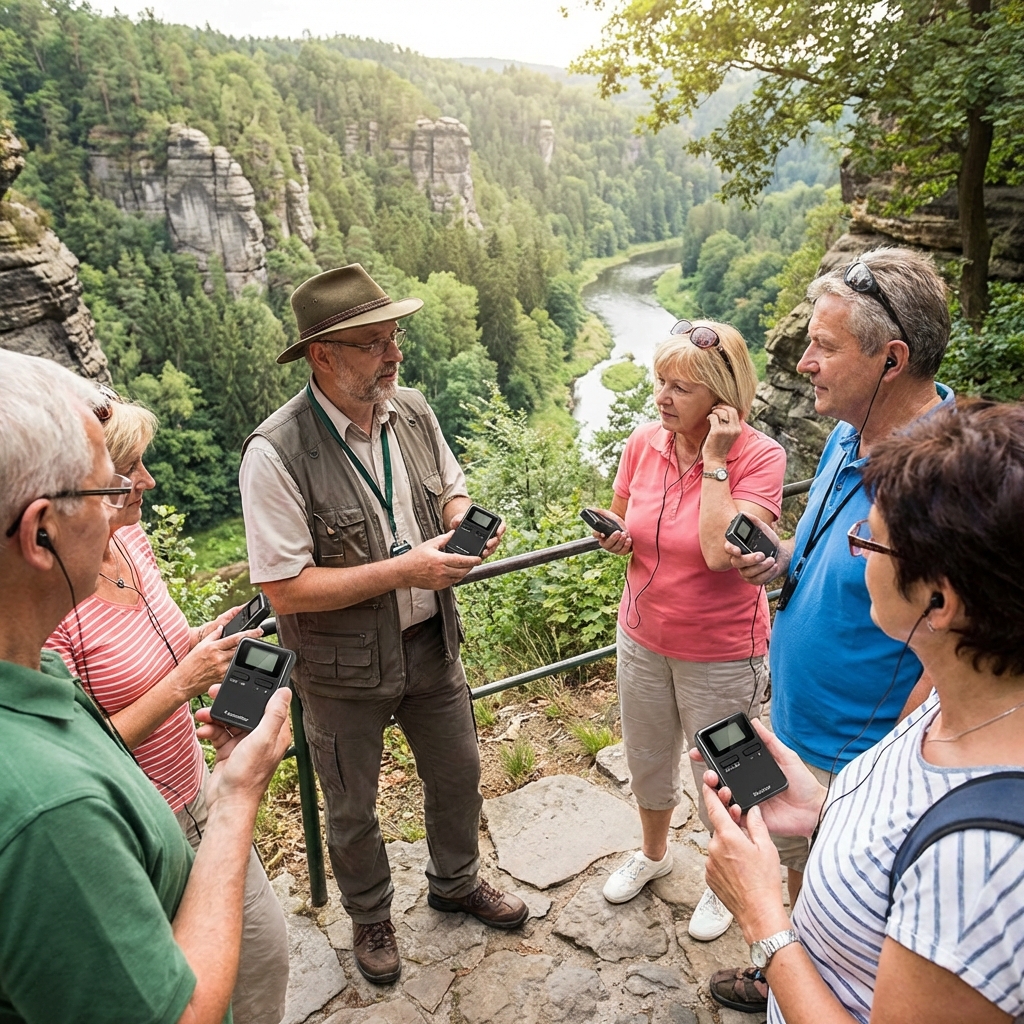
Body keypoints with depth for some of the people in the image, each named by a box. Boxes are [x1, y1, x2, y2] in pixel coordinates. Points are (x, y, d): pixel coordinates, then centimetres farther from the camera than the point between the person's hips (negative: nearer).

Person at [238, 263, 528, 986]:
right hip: (345, 668, -5)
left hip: (432, 643, 5)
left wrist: (464, 523, -12)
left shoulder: (412, 410, -5)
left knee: (458, 773, 23)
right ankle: (371, 917, 50)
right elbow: (283, 589, -24)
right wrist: (400, 571, -26)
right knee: (353, 810, 19)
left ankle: (457, 882, 54)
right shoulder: (276, 454, -25)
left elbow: (452, 488, 11)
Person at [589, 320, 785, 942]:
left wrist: (715, 460, -27)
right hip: (643, 637, 5)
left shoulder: (759, 457, -19)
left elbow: (721, 552, -32)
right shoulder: (644, 443, -6)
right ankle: (654, 851, 54)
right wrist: (616, 538, -12)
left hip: (721, 652, -4)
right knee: (647, 759, 24)